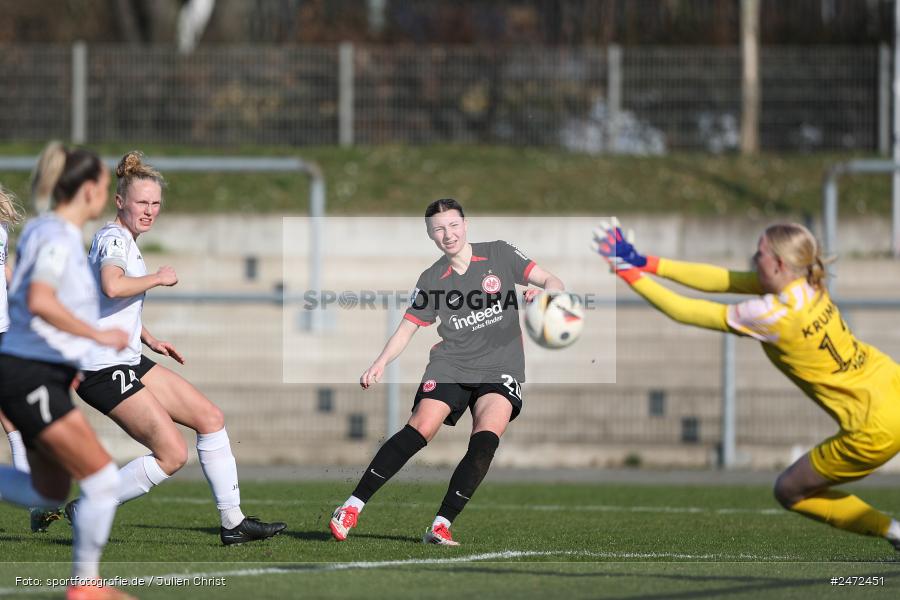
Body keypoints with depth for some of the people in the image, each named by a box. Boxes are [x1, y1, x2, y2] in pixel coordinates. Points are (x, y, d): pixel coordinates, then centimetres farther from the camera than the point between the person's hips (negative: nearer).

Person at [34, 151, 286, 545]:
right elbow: (112, 287, -36)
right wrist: (159, 278, -20)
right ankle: (84, 510, -1)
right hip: (103, 369, -10)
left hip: (129, 362, 10)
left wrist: (148, 339, 22)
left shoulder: (127, 241, 16)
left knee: (210, 417, 9)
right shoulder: (113, 238, -14)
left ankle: (233, 523, 13)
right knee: (172, 454, -12)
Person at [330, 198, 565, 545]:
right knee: (420, 430, -21)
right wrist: (380, 363, -5)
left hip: (500, 369, 0)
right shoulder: (432, 280, 9)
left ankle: (441, 526, -21)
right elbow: (408, 326, 11)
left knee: (485, 439, -25)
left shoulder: (498, 255, 5)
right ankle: (352, 508, -16)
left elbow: (550, 280, 3)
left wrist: (546, 292, -21)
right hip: (450, 366, 0)